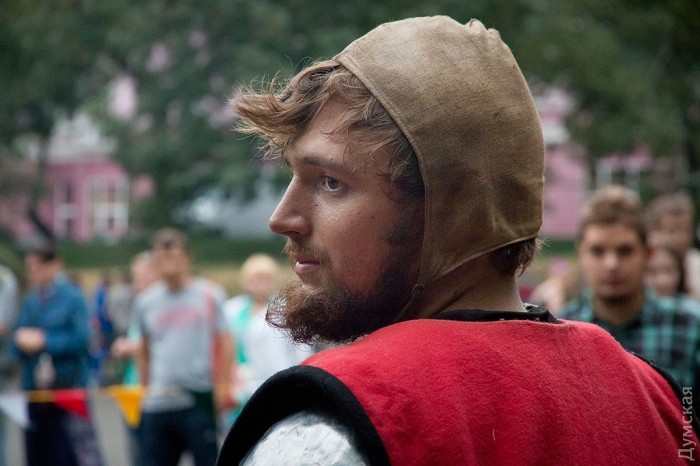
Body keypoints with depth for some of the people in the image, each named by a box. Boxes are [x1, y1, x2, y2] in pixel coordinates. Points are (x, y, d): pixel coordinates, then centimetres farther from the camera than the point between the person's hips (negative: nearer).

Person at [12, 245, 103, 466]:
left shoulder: (72, 297, -5)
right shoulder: (30, 301, 11)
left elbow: (81, 338, -13)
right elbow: (17, 340, 12)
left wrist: (44, 340, -13)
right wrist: (22, 339, -11)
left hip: (69, 387, -6)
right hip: (35, 387, 6)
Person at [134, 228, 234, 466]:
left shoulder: (209, 294, 2)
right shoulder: (146, 301, 10)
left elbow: (224, 343, 0)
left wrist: (222, 386, -8)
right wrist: (146, 387, 12)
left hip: (200, 400, -3)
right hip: (158, 403, 3)